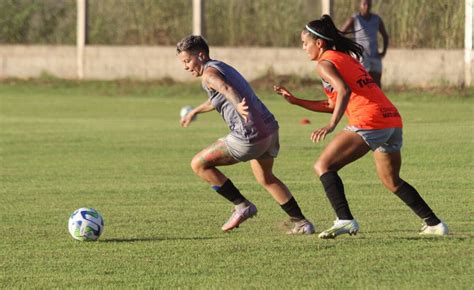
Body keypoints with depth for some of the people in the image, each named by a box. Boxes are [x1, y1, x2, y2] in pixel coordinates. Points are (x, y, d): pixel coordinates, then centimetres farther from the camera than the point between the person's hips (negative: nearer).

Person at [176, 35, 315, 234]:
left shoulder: (209, 73, -6)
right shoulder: (223, 67, 24)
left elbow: (226, 89, -31)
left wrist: (238, 106, -52)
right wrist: (194, 112, 62)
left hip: (250, 137, -10)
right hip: (270, 128, 10)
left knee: (199, 164, 2)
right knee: (265, 178, 31)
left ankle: (242, 206, 3)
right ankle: (301, 223, 29)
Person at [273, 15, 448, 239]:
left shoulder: (325, 63, 0)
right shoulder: (346, 58, 27)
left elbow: (344, 91, -20)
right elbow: (334, 105, 30)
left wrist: (331, 125, -28)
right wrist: (295, 101, 30)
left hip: (369, 122, -9)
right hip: (393, 120, 9)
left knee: (323, 166, -3)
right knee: (391, 181, 24)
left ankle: (345, 220, -18)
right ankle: (434, 224, 22)